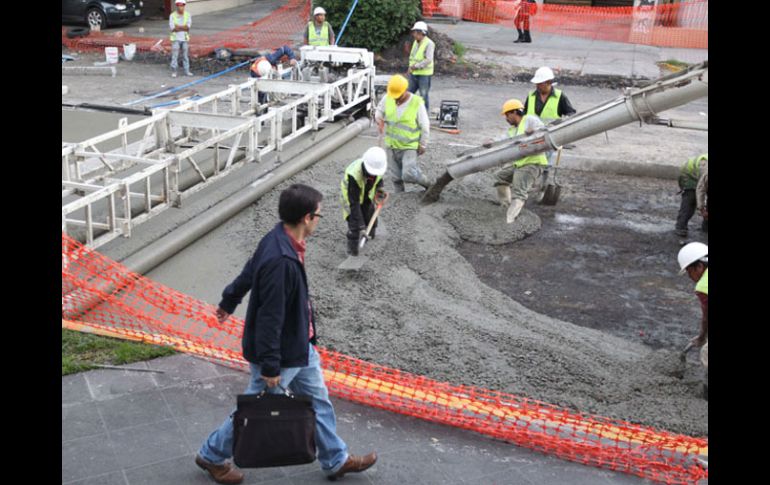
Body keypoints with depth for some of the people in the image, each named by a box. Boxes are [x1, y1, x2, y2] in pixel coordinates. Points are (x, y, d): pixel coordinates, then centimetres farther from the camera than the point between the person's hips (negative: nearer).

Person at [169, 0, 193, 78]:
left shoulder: (188, 15, -2)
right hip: (176, 38, -2)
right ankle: (173, 72, 1)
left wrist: (178, 27, -19)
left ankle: (187, 71, 15)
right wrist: (183, 28, -15)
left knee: (185, 56, 8)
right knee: (174, 56, -5)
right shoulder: (172, 15, -8)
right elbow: (172, 28, -17)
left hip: (185, 39, 2)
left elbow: (188, 26, -13)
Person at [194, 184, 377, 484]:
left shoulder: (281, 240, -5)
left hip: (299, 345, 9)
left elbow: (248, 274, 12)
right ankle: (212, 456, 34)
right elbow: (269, 318, -30)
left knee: (318, 399, 20)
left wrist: (228, 302, 27)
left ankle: (335, 461, 37)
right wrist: (270, 367, -23)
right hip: (280, 353, -9)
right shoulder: (281, 261, -35)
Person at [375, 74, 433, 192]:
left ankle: (427, 184, 9)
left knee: (408, 175, -18)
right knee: (396, 177, 12)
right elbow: (379, 110, 12)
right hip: (391, 145, 4)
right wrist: (379, 119, -10)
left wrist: (422, 145, -2)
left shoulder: (417, 103, -17)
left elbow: (424, 126, -8)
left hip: (409, 146, -4)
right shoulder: (387, 99, -8)